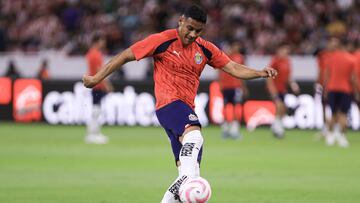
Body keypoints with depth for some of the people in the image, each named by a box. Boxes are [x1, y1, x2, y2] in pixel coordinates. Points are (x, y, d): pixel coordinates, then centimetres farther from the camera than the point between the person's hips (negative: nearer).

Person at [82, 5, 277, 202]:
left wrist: (260, 73, -7)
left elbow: (233, 68, 10)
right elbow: (126, 56, 1)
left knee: (189, 174, 1)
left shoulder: (205, 49, 12)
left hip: (187, 110, 7)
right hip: (169, 104, -7)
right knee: (194, 136, -38)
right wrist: (97, 78, 2)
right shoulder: (162, 41, -3)